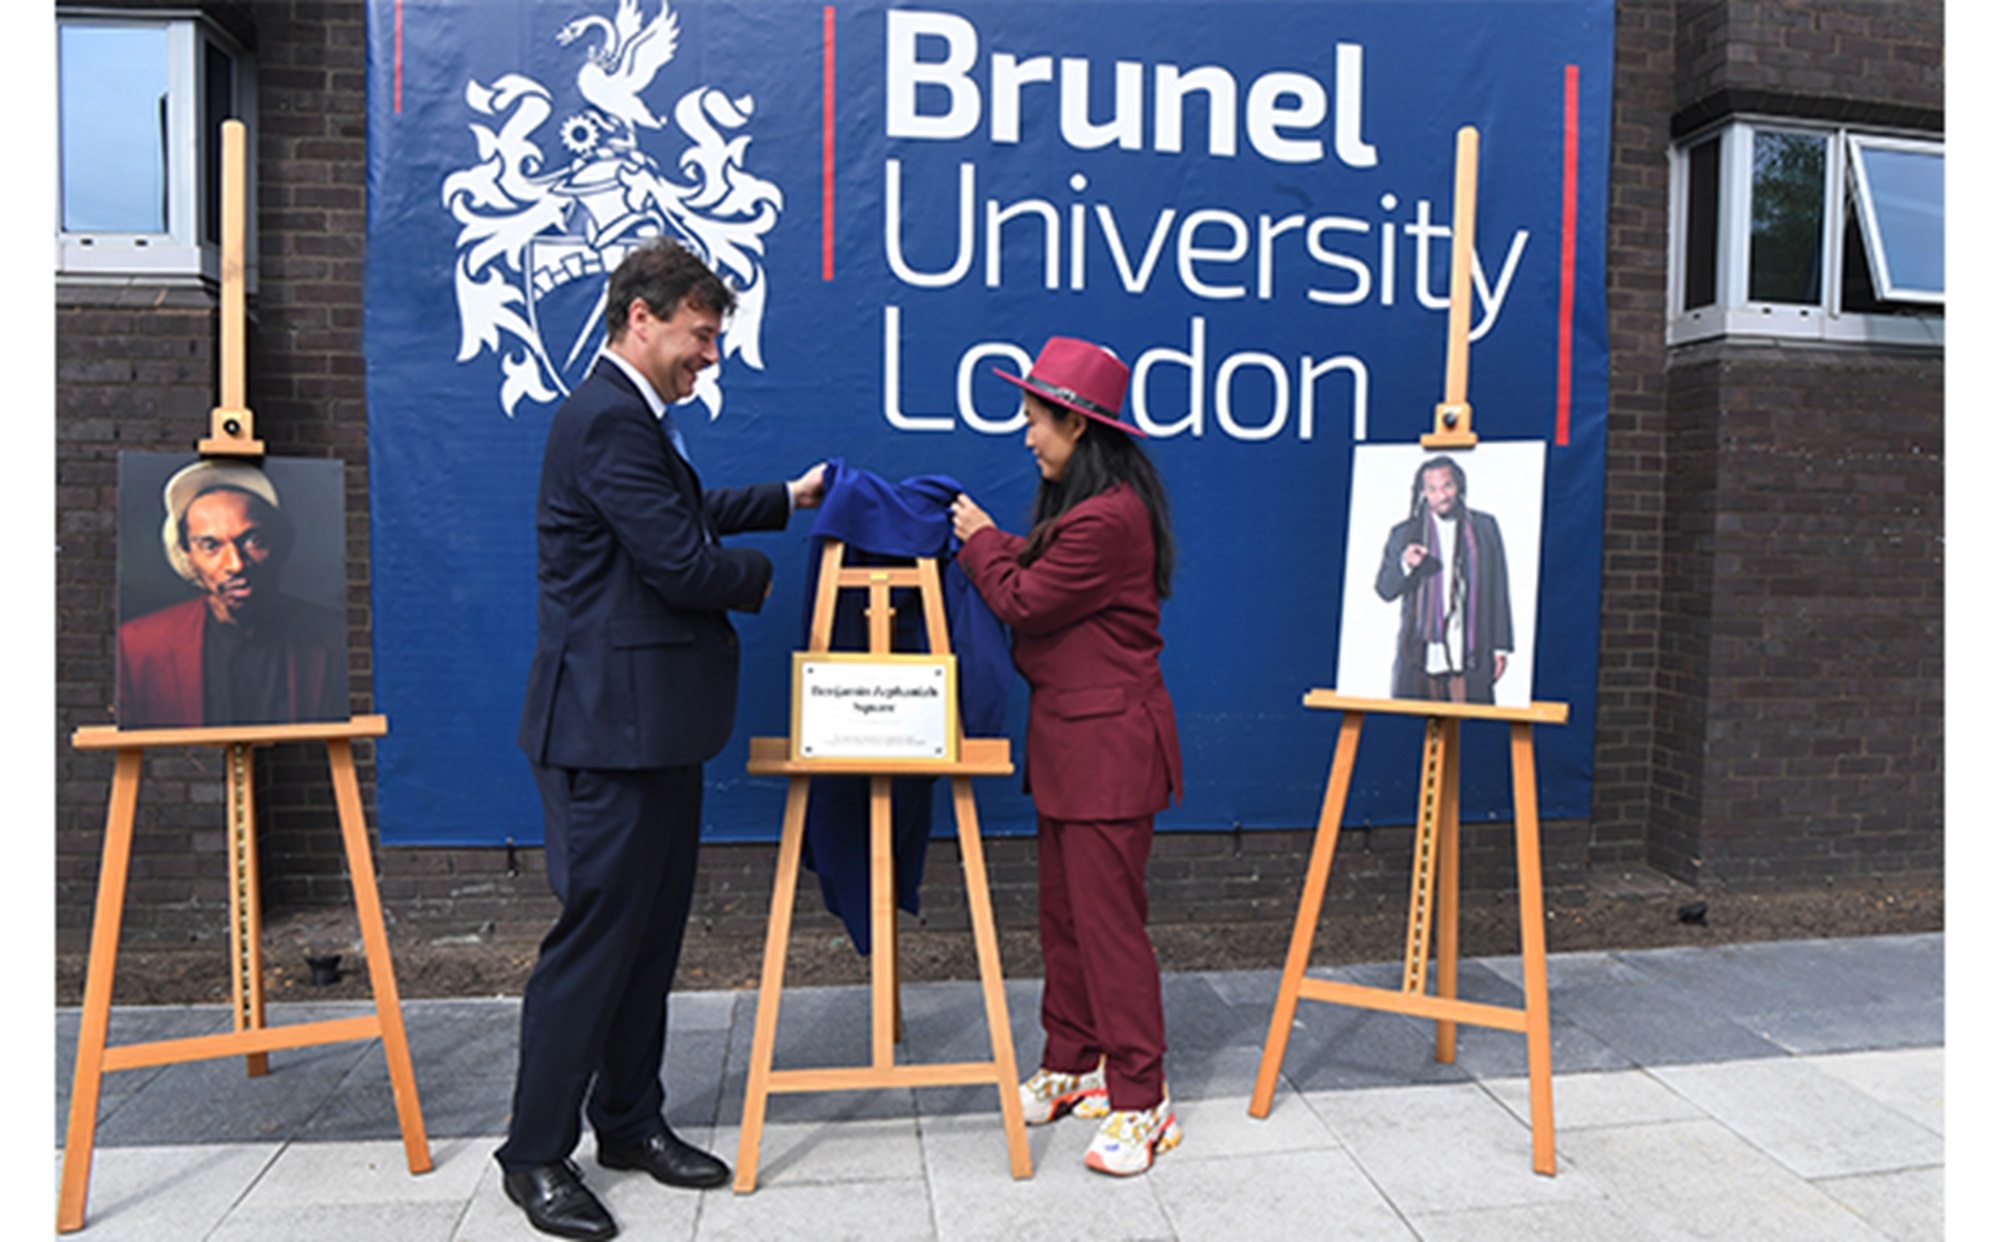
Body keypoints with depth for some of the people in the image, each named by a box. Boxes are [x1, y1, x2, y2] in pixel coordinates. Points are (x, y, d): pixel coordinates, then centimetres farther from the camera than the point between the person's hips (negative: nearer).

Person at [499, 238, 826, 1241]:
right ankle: (536, 1155, 17)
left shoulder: (627, 417, 17)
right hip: (610, 727, -11)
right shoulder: (609, 420, -17)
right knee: (595, 934, 0)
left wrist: (786, 498, 29)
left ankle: (630, 1120, 30)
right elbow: (682, 564, -21)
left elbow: (684, 516, 31)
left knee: (651, 931, 16)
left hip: (654, 726, 11)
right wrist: (761, 575, -2)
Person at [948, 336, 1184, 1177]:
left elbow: (1023, 603, -14)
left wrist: (980, 539, 1)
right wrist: (987, 540, 13)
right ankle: (1071, 1068, 30)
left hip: (1109, 743, -11)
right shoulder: (1084, 504, 15)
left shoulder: (1109, 516, -20)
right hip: (1069, 737, 11)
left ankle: (1140, 1104, 9)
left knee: (1108, 918, -3)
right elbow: (1040, 576, 14)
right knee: (1063, 910, 16)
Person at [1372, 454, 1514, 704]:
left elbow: (1499, 592, 11)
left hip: (1471, 657, 0)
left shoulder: (1485, 527, 10)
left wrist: (1500, 647, 8)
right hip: (1421, 658, 0)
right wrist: (1404, 565, -14)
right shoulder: (1404, 533, 8)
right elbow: (1384, 590, 6)